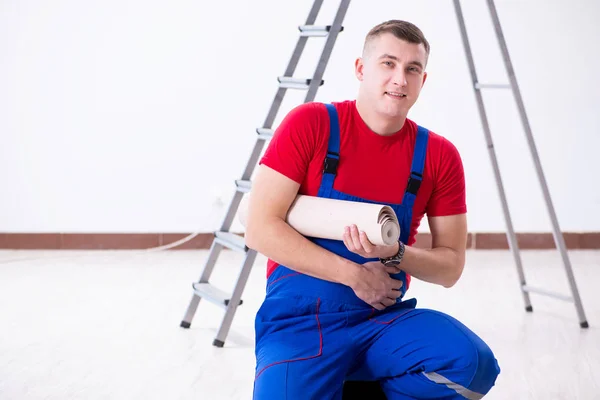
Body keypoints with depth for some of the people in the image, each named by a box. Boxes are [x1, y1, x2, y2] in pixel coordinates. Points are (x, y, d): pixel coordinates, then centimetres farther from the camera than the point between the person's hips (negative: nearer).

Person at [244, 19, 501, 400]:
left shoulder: (440, 156, 2)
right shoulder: (310, 124, -6)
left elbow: (451, 266, 6)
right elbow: (260, 229, -10)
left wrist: (396, 254, -16)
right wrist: (354, 274, -13)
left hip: (385, 318, 3)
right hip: (299, 319, -3)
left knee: (473, 365, -26)